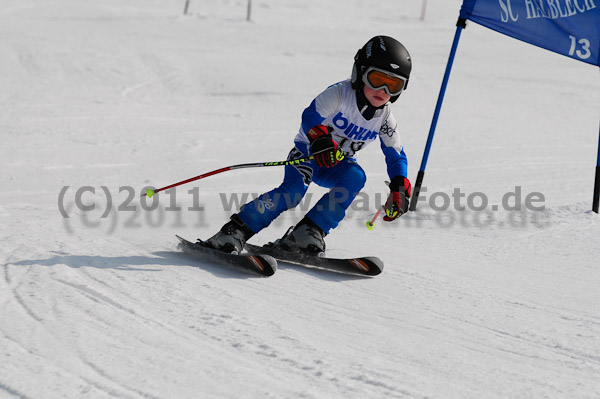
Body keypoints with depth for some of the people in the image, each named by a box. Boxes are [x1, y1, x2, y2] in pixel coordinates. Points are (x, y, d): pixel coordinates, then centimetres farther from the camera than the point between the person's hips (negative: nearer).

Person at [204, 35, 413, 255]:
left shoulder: (384, 118, -6)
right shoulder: (340, 93, -21)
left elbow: (396, 155, 3)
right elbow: (310, 116, -33)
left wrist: (399, 188, -12)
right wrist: (319, 137, -54)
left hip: (337, 165, 5)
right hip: (308, 152, -5)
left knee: (356, 176, -29)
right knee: (294, 189, -32)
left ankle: (307, 234, -30)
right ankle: (233, 233, -30)